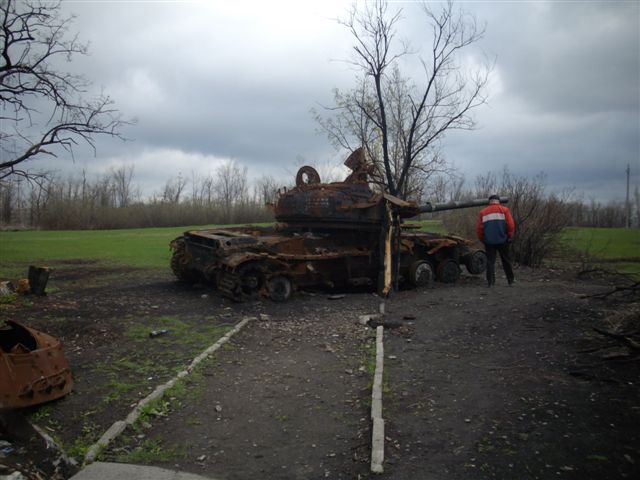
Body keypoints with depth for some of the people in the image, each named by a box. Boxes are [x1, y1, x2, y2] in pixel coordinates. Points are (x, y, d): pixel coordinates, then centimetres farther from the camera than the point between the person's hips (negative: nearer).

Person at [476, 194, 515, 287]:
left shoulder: (483, 212, 9)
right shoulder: (504, 210, 4)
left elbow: (479, 228, 4)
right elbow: (511, 225, -5)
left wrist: (482, 239, 15)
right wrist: (509, 236, 8)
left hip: (489, 241, 1)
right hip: (502, 240, -1)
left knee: (490, 261, 6)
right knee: (506, 260, 12)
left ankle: (490, 282, 1)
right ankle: (511, 280, 21)